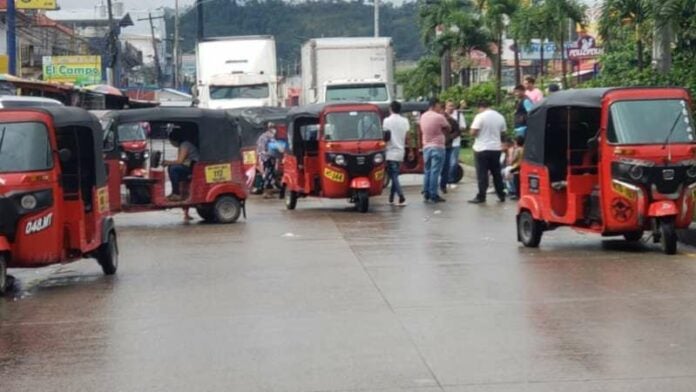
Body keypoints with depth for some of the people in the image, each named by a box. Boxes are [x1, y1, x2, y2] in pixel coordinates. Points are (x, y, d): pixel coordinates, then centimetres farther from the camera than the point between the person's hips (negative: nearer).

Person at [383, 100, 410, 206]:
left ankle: (402, 198, -19)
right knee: (394, 175, 14)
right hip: (400, 152, 5)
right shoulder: (405, 121, 5)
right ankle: (391, 198, 17)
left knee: (394, 176, -6)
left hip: (391, 152, -5)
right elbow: (407, 137, 4)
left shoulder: (387, 121, -8)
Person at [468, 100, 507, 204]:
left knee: (482, 174, -3)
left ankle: (481, 197, -2)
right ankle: (501, 195, 17)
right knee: (496, 173, 13)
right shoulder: (500, 117, 6)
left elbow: (473, 132, -15)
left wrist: (480, 133, 6)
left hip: (482, 149, -6)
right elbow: (503, 132, 13)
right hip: (496, 148, 6)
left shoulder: (480, 116, -12)